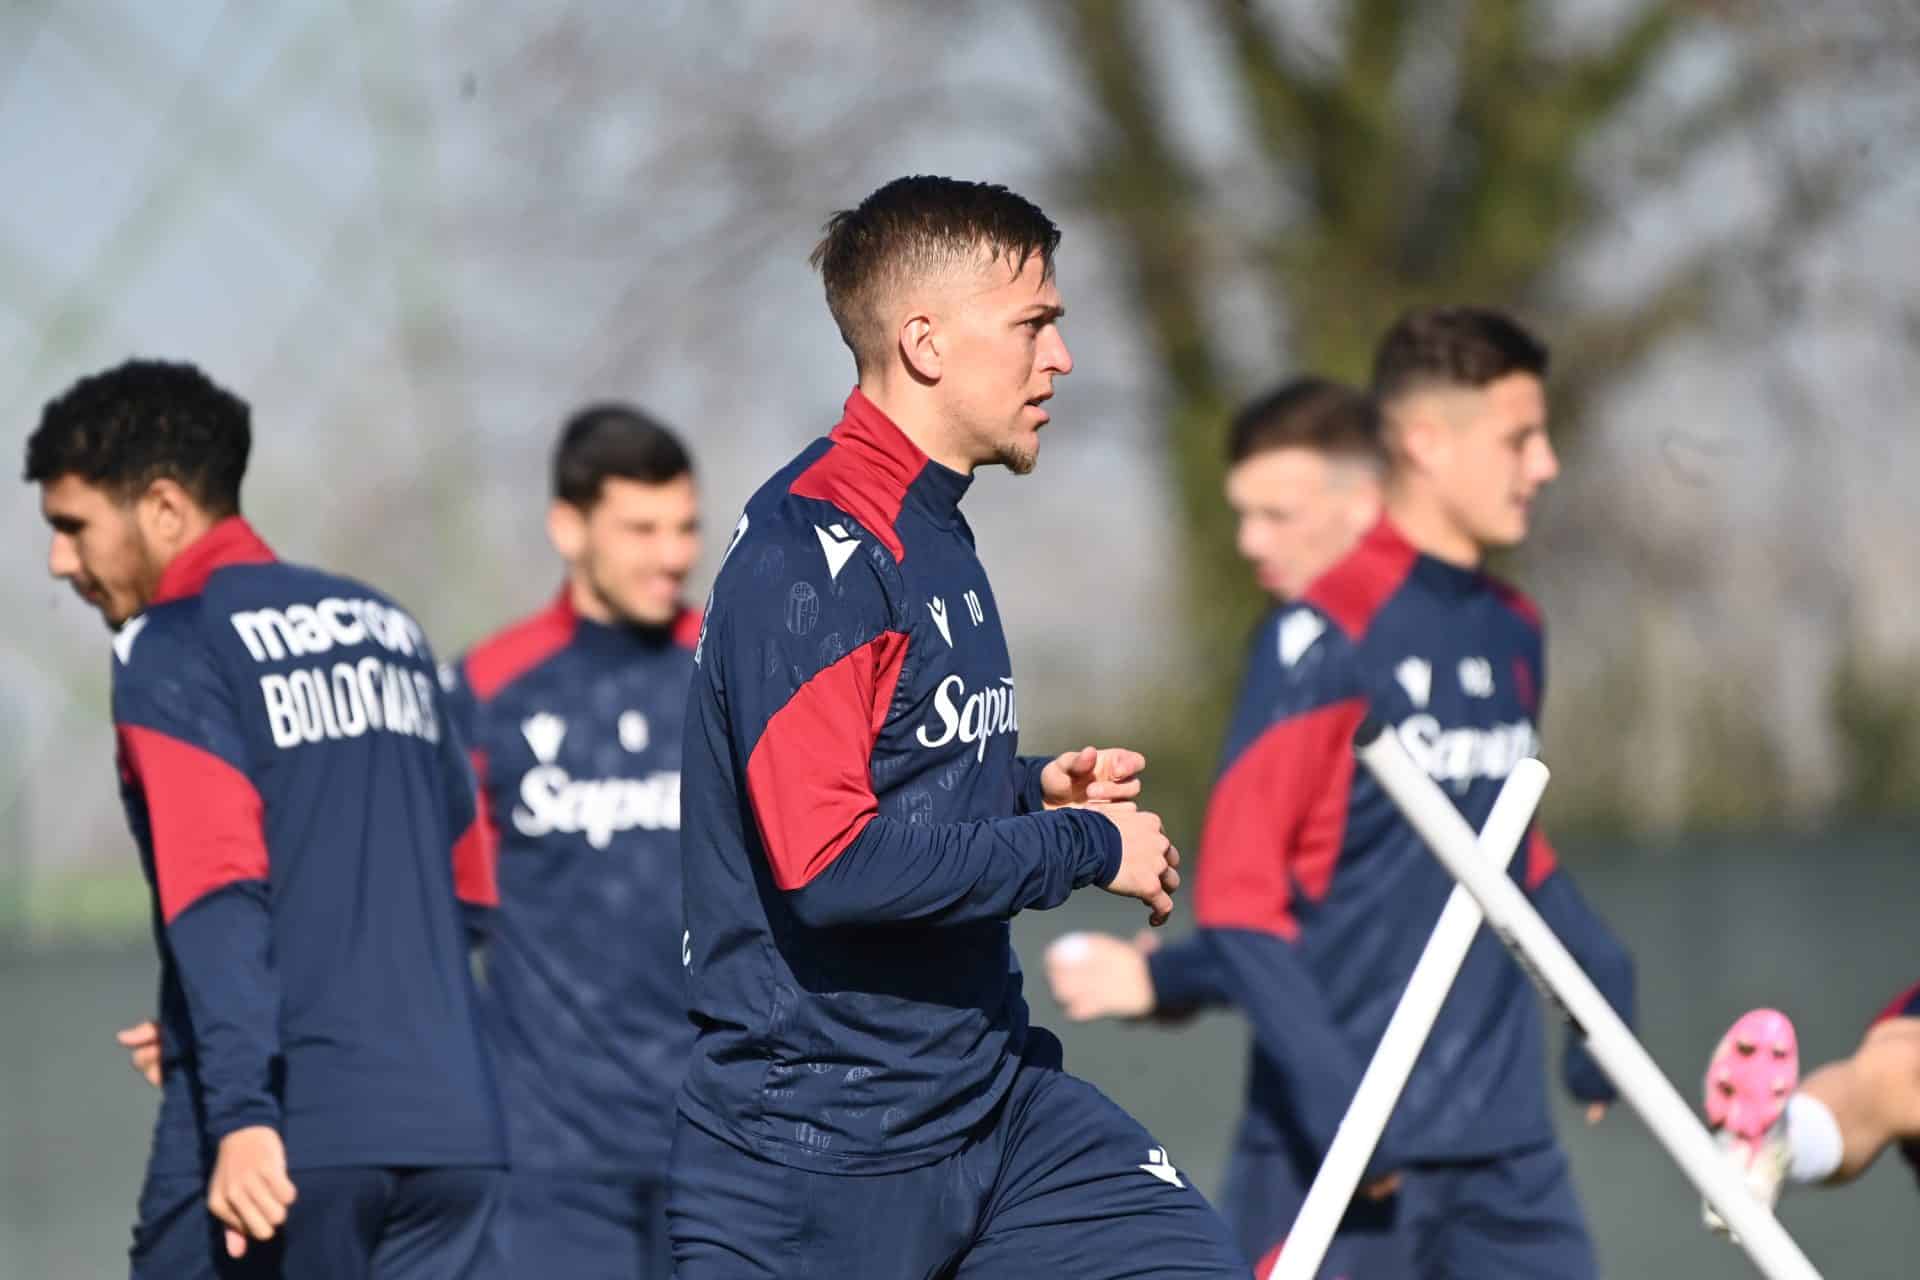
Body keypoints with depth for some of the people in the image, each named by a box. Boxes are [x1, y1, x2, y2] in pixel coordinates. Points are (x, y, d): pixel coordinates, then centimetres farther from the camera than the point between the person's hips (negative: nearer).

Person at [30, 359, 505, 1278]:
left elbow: (220, 896, -16)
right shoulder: (388, 627, 17)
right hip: (448, 1128, 6)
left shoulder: (170, 651, -4)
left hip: (278, 1142, -6)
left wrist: (244, 1112, -22)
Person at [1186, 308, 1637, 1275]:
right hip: (1347, 1139, -7)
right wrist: (1328, 1090, -22)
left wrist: (1599, 967, 12)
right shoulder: (1326, 639, -11)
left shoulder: (1514, 634, 12)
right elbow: (1236, 893, -15)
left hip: (1505, 1139, 7)